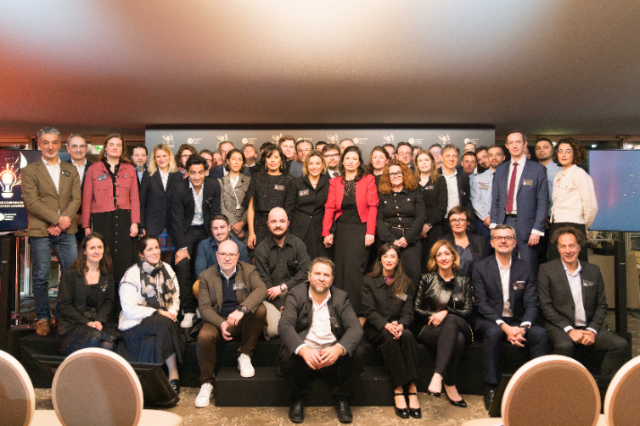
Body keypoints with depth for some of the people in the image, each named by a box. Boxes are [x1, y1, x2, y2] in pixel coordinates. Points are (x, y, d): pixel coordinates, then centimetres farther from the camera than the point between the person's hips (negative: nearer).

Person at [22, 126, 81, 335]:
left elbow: (76, 199, 5)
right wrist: (57, 219, -14)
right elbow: (31, 202, -6)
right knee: (41, 277, 4)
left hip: (66, 232, 2)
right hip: (40, 232, -2)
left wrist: (63, 222, -9)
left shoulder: (71, 170, 14)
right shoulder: (30, 171, 4)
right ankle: (43, 318, 17)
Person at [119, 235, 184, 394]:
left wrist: (172, 312, -9)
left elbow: (175, 296, 13)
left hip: (164, 321, 4)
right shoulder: (132, 275, -6)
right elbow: (130, 310, -12)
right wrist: (158, 313, -18)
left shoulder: (166, 269, 11)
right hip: (135, 326, -4)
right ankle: (174, 374, -26)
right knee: (165, 323, -32)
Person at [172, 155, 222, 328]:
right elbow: (177, 220, -13)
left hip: (205, 229, 2)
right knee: (182, 266, -15)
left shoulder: (214, 186, -10)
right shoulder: (179, 189, -16)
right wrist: (182, 247, -15)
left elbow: (215, 213, -1)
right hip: (186, 230, -2)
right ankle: (188, 311, -7)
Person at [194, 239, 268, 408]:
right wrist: (222, 324, -22)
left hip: (244, 321, 1)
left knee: (260, 310, -29)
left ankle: (244, 356, -13)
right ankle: (207, 383, -11)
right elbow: (204, 306, -3)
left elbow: (261, 289, -16)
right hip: (218, 321, 0)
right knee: (204, 336, -31)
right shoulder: (206, 276, 5)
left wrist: (242, 309, -34)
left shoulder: (249, 270, 3)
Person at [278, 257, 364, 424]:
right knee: (286, 355, -31)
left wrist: (338, 349, -32)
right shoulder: (296, 294, 0)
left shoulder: (341, 297, 5)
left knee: (357, 352, -25)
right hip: (304, 353, -1)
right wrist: (303, 350, -36)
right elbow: (285, 326, -15)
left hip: (333, 355, 1)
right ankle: (298, 399, 0)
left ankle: (342, 399, 0)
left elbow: (355, 328, -9)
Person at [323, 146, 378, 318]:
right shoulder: (334, 182, 11)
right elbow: (330, 208, 4)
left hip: (360, 229, -3)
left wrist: (370, 232, -10)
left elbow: (372, 207, -2)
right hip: (340, 230, 3)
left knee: (353, 268, -11)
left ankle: (356, 310, -3)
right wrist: (326, 232, -4)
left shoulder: (368, 180, 4)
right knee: (340, 269, 4)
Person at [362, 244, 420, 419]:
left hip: (398, 327, 2)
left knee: (408, 336, -32)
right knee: (389, 338, -34)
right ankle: (400, 388, -32)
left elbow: (408, 312, 4)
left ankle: (411, 387, -34)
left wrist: (401, 325, -20)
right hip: (375, 329, -2)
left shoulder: (406, 284, 14)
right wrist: (385, 325, -23)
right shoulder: (369, 280, 7)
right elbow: (369, 310, -4)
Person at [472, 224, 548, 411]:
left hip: (518, 322, 3)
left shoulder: (525, 268, 7)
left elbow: (531, 304, 1)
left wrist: (523, 327, -19)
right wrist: (504, 326, -22)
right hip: (489, 321, -2)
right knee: (494, 332, -34)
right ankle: (491, 390, -25)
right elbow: (481, 303, -8)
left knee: (540, 333, -26)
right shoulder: (480, 267, 0)